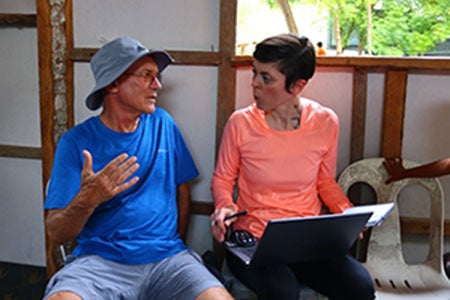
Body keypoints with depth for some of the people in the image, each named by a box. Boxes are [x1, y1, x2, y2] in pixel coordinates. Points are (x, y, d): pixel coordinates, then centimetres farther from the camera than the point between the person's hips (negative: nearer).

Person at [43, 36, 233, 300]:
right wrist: (87, 201, -25)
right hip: (100, 260, -2)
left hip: (165, 257, 2)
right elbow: (56, 234, -7)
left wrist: (177, 243, 13)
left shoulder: (162, 124, 7)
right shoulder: (77, 142, -3)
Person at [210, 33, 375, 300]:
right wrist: (224, 206, -13)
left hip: (310, 239, 3)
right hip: (252, 239, -2)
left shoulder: (325, 122, -1)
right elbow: (223, 179, 8)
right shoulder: (241, 123, -7)